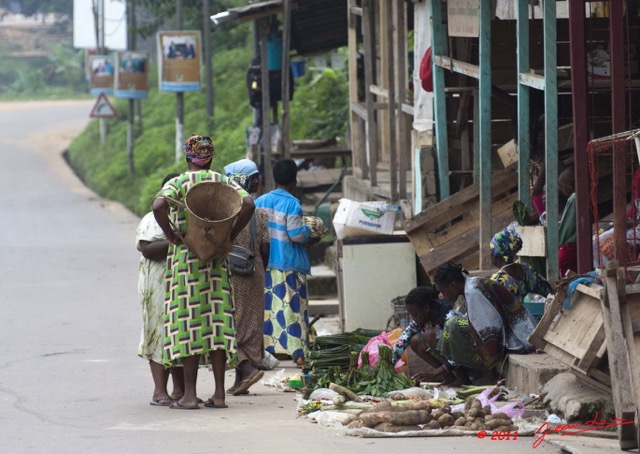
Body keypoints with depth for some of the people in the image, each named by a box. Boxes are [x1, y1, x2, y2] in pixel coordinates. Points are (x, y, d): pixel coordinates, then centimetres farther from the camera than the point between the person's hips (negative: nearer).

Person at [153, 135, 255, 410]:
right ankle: (219, 394, 4)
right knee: (216, 322, 6)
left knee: (189, 323, -2)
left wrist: (171, 235, -10)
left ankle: (189, 395, -3)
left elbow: (159, 206, -22)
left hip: (185, 256, -3)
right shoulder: (223, 182, 6)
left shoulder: (178, 183, -3)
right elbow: (248, 204, -9)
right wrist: (230, 236, -1)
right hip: (217, 262, 3)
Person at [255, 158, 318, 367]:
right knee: (293, 307, -2)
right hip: (289, 263, -5)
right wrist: (308, 231, 4)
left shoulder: (260, 201, 6)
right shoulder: (292, 204, -12)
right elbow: (296, 234, -16)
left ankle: (266, 349, 10)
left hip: (264, 263, 5)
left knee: (267, 305, 10)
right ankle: (298, 352, -5)